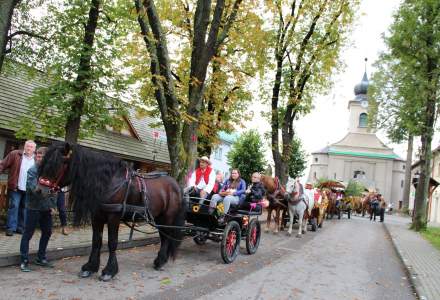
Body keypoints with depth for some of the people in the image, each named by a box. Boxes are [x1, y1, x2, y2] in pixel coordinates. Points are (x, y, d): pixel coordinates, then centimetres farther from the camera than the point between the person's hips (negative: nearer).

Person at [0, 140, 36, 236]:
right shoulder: (15, 154, 0)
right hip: (16, 188, -3)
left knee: (24, 208, 11)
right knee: (14, 206, -4)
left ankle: (20, 227, 20)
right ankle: (11, 228, 2)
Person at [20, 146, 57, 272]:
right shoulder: (32, 171, -8)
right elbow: (33, 187, -20)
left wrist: (53, 205, 1)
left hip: (47, 208, 5)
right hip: (34, 207, -5)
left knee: (47, 232, 13)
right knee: (28, 234, 0)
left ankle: (41, 258, 27)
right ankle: (24, 261, 7)